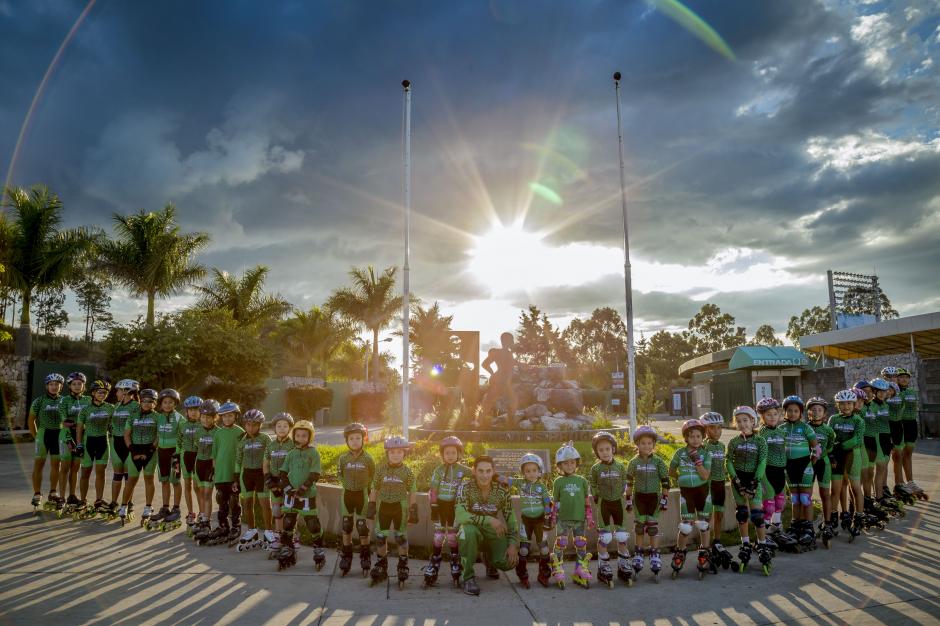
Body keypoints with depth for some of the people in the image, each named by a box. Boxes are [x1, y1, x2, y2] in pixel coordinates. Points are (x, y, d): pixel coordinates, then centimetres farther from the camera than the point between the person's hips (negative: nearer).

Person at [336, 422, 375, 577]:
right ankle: (346, 558, 21)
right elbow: (339, 474, 10)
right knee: (346, 527, 9)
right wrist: (348, 484, 4)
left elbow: (373, 477, 2)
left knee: (363, 528, 1)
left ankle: (365, 559, 14)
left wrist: (363, 486, 3)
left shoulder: (368, 458, -10)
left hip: (362, 494, -2)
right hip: (347, 494, 2)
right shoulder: (343, 458, -6)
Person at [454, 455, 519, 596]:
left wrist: (513, 545, -17)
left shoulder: (502, 490, -8)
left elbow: (511, 520, -3)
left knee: (509, 561, -20)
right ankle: (468, 577, -20)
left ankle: (488, 558, 19)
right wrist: (489, 520, -40)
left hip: (491, 532, 3)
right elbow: (460, 515, -33)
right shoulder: (466, 487, -18)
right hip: (471, 529, -3)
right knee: (468, 530, -38)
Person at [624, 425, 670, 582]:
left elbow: (665, 481, 0)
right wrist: (628, 500, 4)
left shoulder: (658, 461, -4)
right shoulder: (633, 462, -2)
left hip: (654, 497, -1)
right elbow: (628, 482, 5)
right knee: (639, 527, 6)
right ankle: (638, 557, 17)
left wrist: (665, 499, -2)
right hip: (639, 497, 1)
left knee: (653, 527, 0)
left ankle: (655, 557, 10)